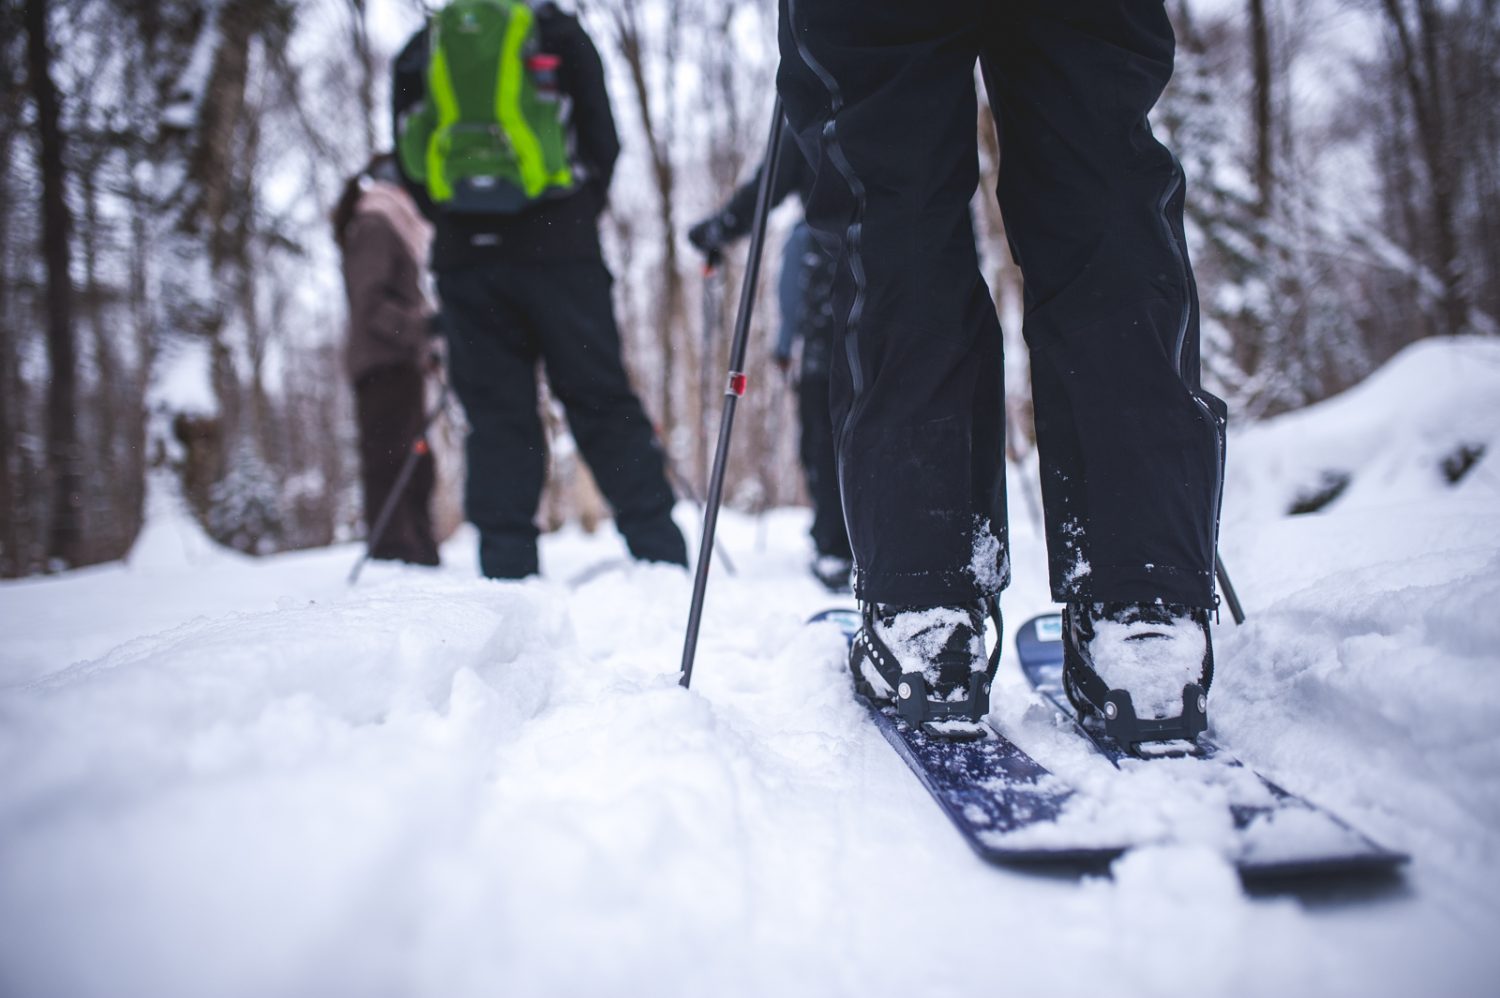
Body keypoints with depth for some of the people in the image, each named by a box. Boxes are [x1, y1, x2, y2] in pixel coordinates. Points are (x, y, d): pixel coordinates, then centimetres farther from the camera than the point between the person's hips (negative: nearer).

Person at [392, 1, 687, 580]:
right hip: (558, 248, -2)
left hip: (462, 255, 2)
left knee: (495, 414, 4)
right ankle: (659, 554, 0)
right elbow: (602, 141, 6)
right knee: (601, 402, 1)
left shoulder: (420, 50, 16)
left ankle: (507, 571, 0)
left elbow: (409, 165, 13)